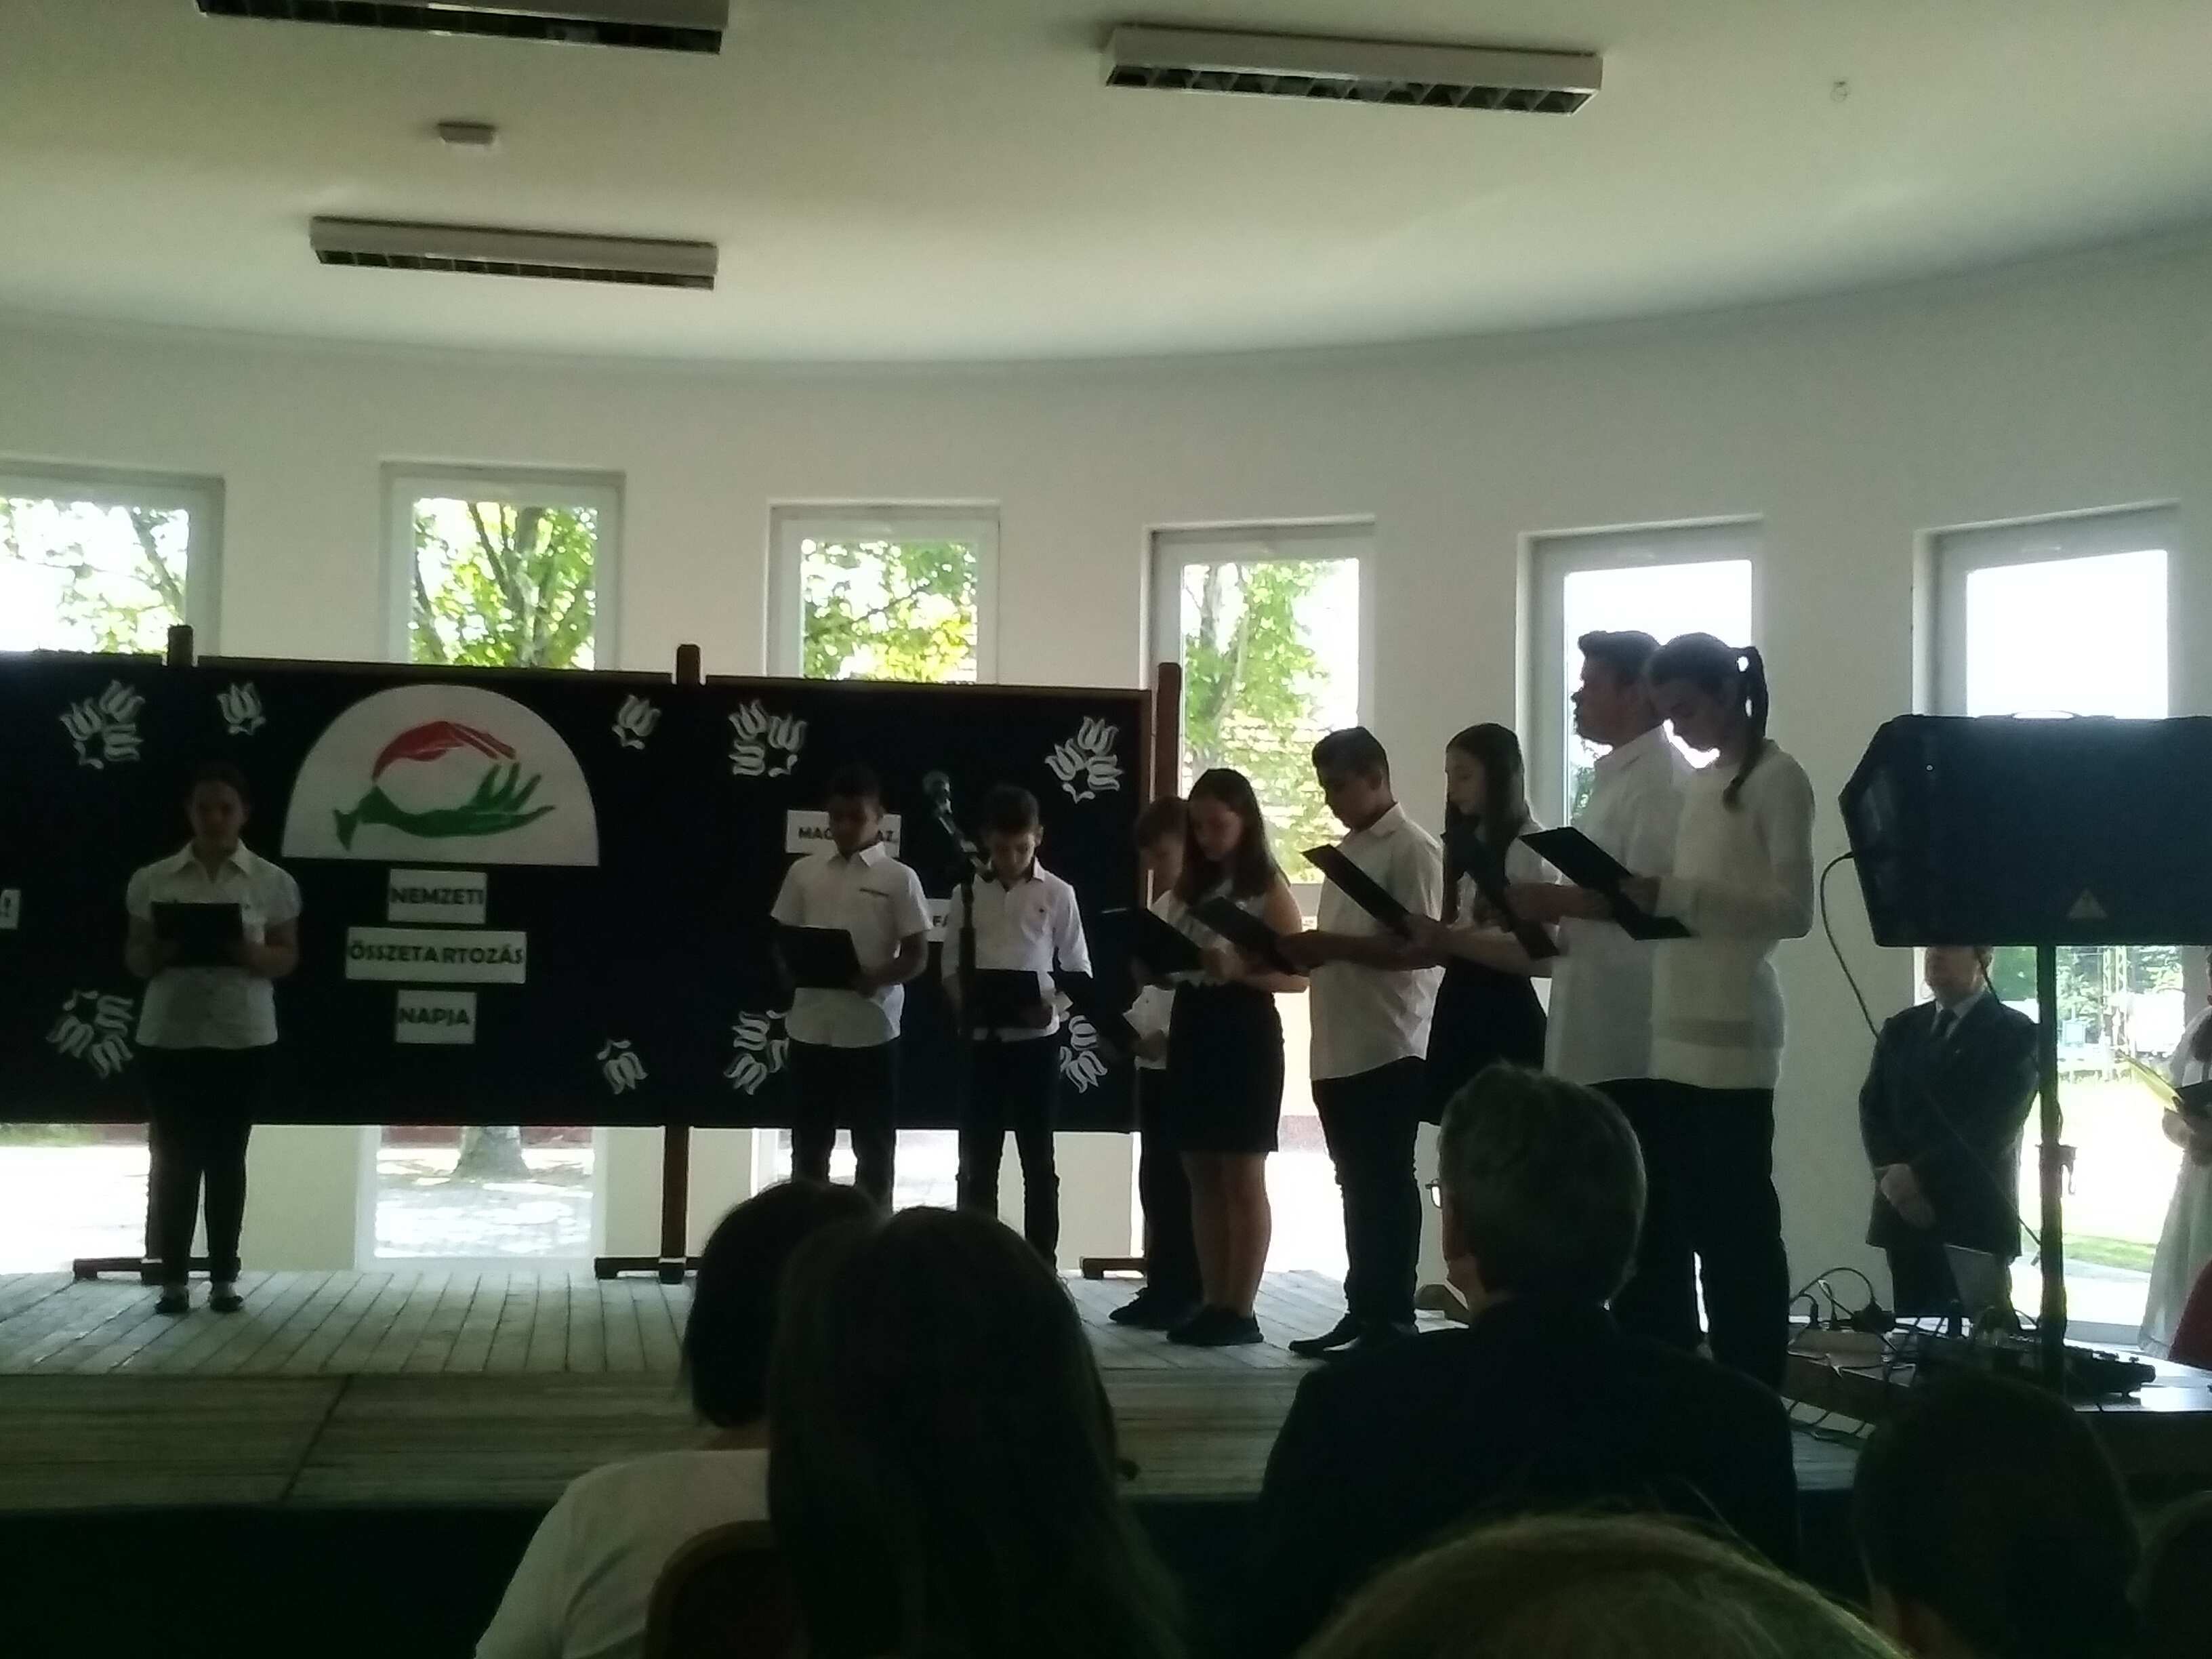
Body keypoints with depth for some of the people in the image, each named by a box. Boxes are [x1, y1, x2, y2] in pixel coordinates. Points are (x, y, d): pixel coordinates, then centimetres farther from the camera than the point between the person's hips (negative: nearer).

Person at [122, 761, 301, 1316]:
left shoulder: (272, 883, 2)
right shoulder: (152, 880, 4)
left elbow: (288, 957, 4)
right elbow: (133, 957, 7)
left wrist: (250, 954, -16)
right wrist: (163, 953, -14)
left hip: (244, 1038, -1)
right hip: (168, 1036, 1)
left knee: (226, 1157, 5)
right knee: (173, 1158, 3)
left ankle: (224, 1278, 12)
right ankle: (174, 1277, 10)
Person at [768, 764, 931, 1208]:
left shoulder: (899, 879, -2)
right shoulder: (803, 872, 7)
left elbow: (917, 956, -3)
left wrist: (878, 978, -22)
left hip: (872, 1029, -3)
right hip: (812, 1026, 3)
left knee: (874, 1147, 5)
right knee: (809, 1144, 10)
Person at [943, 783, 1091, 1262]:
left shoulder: (1057, 894, -1)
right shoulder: (968, 894, 4)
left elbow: (1078, 969, 1)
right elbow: (952, 965, 7)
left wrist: (1052, 1007, -17)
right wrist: (965, 1005, -12)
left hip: (1036, 1039, -2)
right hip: (982, 1038, 2)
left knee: (1038, 1158, 5)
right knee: (977, 1159, 6)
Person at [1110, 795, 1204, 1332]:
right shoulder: (1159, 909, 17)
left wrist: (1169, 1039, -22)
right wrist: (1130, 1026, 6)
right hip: (1154, 1064, 9)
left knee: (1181, 1183, -3)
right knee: (1155, 1181, 10)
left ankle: (1186, 1293, 4)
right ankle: (1161, 1287, 17)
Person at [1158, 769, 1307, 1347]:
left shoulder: (1268, 888, -5)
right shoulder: (1189, 886, 14)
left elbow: (1298, 975, -11)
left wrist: (1238, 968, -26)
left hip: (1246, 1033, -7)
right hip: (1191, 1029, 7)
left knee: (1242, 1178, -2)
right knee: (1201, 1177, 8)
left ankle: (1241, 1311, 2)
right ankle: (1212, 1303, 14)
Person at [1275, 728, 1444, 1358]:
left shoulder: (1413, 848, -9)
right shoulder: (1347, 850, 18)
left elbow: (1423, 948, -17)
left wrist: (1329, 945, -20)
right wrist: (1303, 951, 5)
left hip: (1390, 1049, -8)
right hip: (1339, 1050, 8)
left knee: (1386, 1187, -3)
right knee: (1357, 1186, 12)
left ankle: (1391, 1321, 3)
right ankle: (1363, 1310, 19)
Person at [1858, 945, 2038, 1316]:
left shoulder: (2015, 1034, -2)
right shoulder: (1900, 1029, 15)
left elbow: (1990, 1130, -13)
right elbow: (1873, 1110, 8)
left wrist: (1918, 1175, -16)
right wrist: (1892, 1178, -9)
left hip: (1973, 1224, -5)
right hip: (1903, 1218, 5)